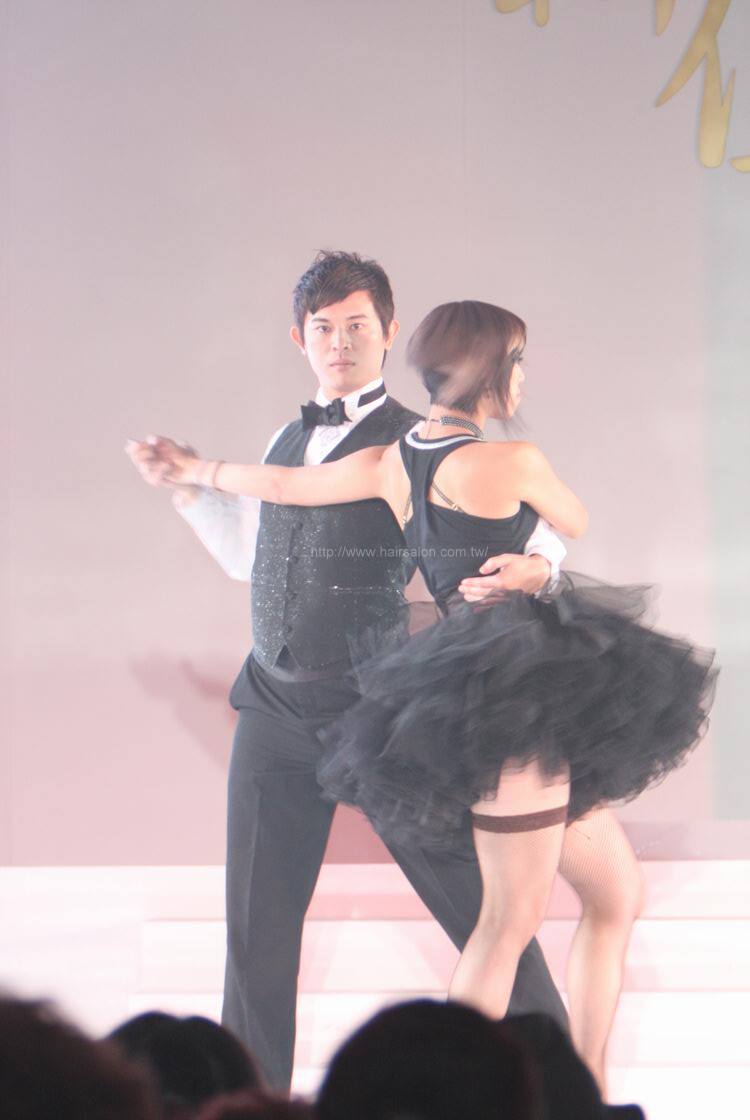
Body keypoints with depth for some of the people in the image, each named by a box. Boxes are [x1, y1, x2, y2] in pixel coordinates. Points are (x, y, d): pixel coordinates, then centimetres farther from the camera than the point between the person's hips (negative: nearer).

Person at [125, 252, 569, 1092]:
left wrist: (533, 569, -29)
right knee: (257, 923, 10)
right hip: (275, 707, 6)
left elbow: (533, 534, -7)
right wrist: (184, 486, 19)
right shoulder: (287, 443, 13)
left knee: (475, 900, 0)